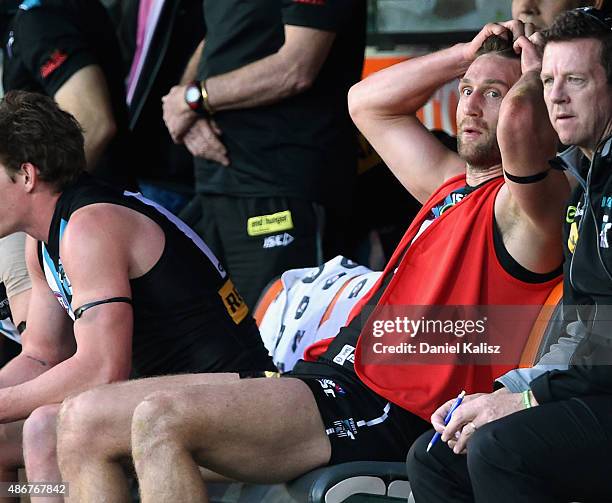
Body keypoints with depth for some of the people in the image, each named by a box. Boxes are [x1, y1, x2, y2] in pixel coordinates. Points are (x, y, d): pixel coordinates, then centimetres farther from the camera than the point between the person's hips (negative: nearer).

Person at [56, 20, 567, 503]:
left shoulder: (525, 204, -5)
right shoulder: (454, 184, 23)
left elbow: (519, 133, -28)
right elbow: (367, 103, 36)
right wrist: (465, 54, 26)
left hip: (386, 413, -10)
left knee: (161, 419, -29)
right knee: (82, 420, 0)